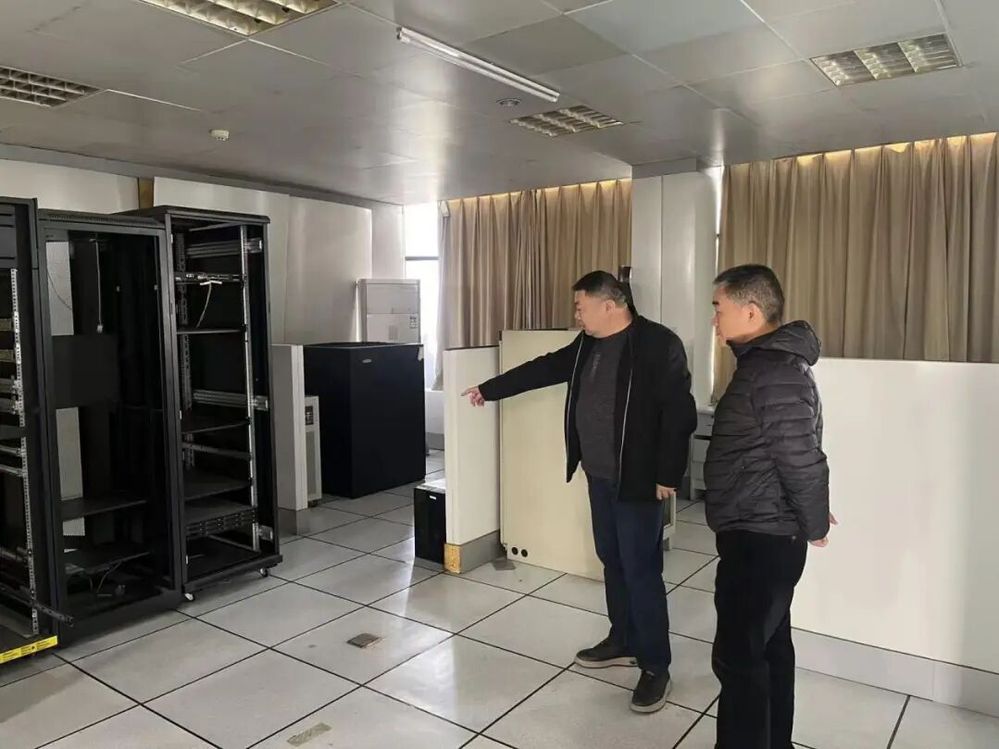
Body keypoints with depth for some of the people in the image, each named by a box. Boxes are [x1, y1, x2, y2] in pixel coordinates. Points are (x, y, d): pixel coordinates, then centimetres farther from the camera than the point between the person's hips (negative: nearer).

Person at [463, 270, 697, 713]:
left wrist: (668, 475, -18)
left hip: (638, 481, -8)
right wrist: (489, 390, 23)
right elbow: (543, 369, 19)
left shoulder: (658, 344, -16)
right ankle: (623, 643, 34)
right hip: (599, 477, 8)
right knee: (612, 562, 17)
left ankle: (655, 667, 13)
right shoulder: (587, 345, 9)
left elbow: (679, 413, -18)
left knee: (641, 571, -2)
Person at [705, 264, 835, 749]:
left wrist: (814, 525, -7)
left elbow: (803, 459, -22)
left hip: (759, 540, -10)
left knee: (737, 657, -2)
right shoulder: (764, 362, 10)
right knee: (769, 647, 20)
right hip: (764, 534, 10)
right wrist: (809, 517, 21)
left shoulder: (777, 373, -22)